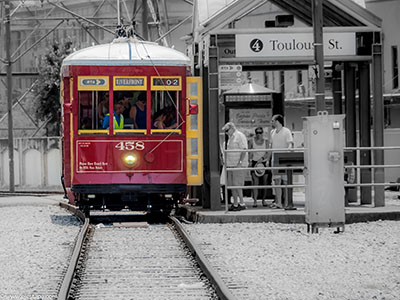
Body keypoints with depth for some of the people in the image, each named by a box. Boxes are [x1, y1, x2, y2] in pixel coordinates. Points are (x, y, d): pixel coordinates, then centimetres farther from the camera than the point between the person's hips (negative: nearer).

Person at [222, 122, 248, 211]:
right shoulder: (231, 137, 19)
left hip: (238, 164, -9)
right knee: (231, 184, 6)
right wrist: (227, 163, 18)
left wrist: (240, 163, -22)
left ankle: (242, 204, -6)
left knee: (237, 184, -11)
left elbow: (244, 150, -16)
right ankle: (235, 204, 10)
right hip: (231, 165, 9)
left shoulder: (240, 136, -9)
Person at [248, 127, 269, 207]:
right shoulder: (252, 141, 5)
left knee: (264, 182, 2)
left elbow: (267, 152, -1)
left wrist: (262, 158, -17)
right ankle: (255, 201, -14)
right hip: (254, 163, -1)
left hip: (264, 162, 1)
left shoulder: (266, 141, 6)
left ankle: (263, 200, 14)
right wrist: (250, 161, -8)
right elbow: (249, 152, 4)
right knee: (255, 182, -11)